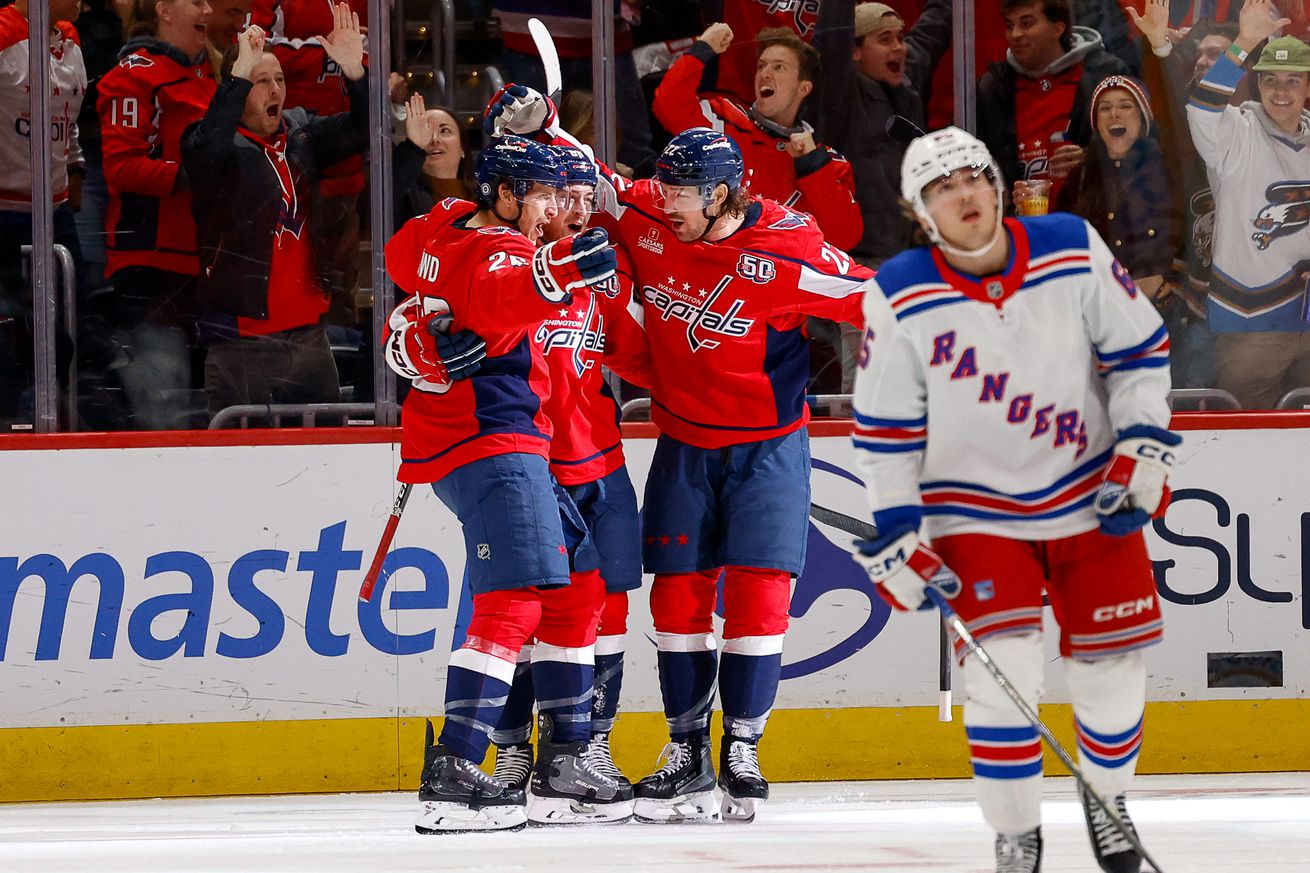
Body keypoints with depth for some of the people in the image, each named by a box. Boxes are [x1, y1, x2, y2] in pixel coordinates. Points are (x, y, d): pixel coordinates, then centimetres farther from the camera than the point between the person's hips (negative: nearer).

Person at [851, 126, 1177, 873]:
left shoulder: (1073, 251, -11)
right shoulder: (902, 298, -12)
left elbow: (1139, 348, 1)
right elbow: (885, 427, -6)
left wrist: (1144, 448, -6)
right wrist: (896, 536, -8)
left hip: (1091, 497, 2)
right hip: (975, 512, -2)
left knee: (1111, 668, 6)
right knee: (1004, 674, -15)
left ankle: (1107, 797, 34)